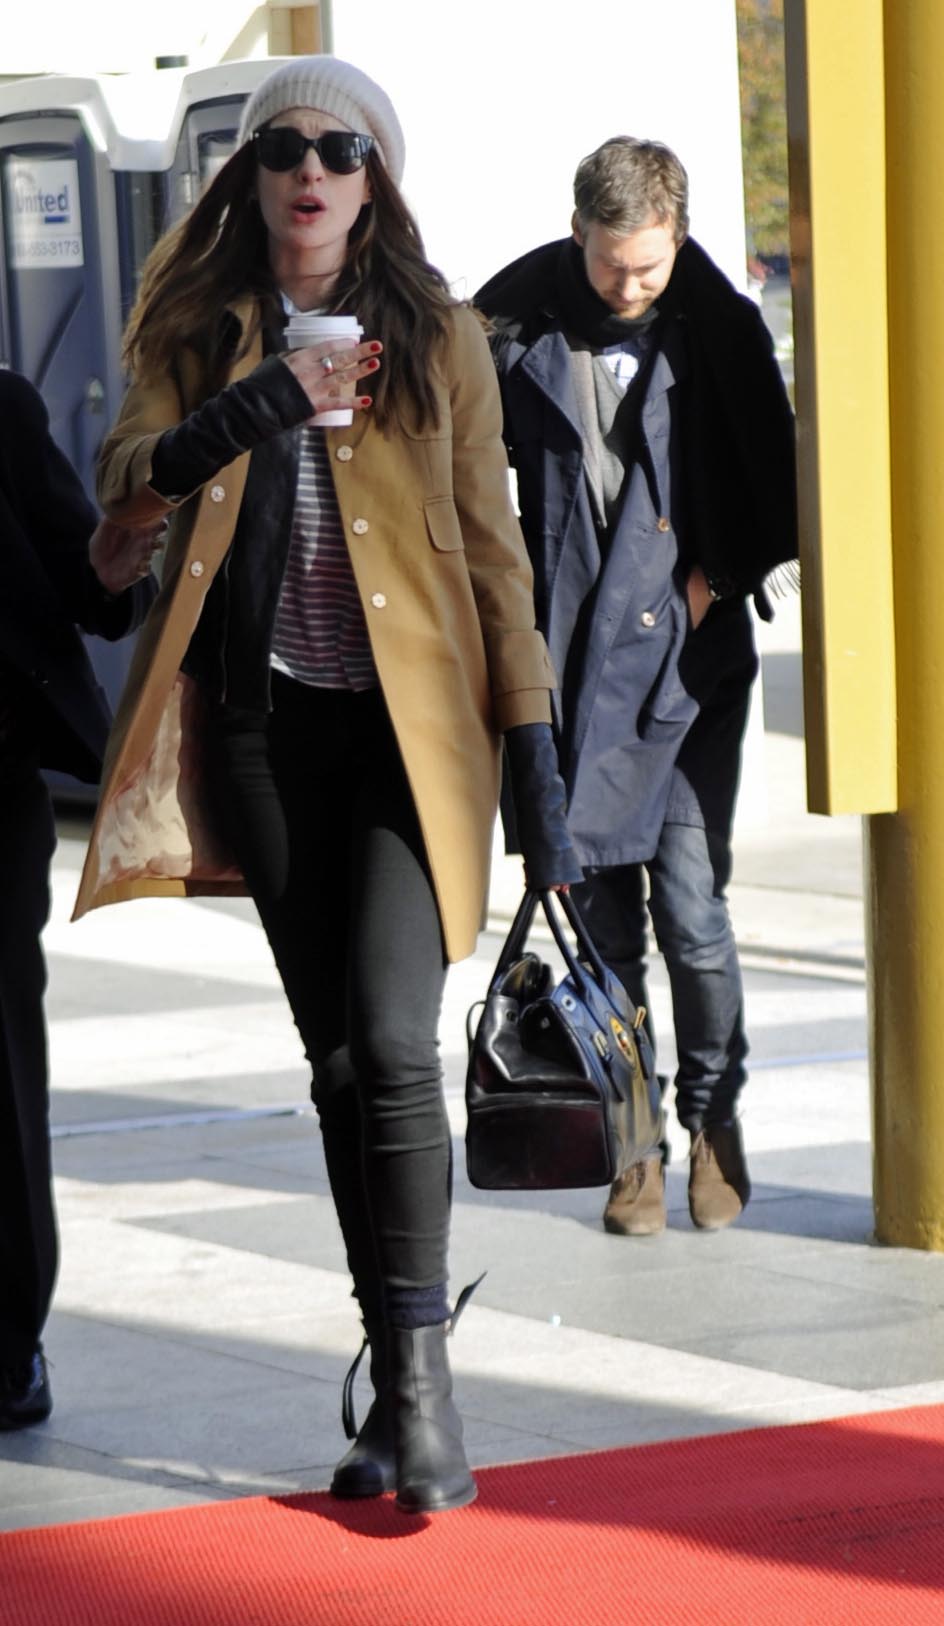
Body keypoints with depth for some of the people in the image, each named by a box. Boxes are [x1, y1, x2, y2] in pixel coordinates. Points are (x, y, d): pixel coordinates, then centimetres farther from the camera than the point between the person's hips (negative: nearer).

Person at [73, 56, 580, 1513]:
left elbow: (491, 546, 3)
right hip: (264, 720, 2)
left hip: (410, 721, -2)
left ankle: (421, 1380, -10)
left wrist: (535, 753, -2)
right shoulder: (199, 328, 9)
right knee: (337, 1058, 6)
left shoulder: (439, 337, 4)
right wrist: (253, 411, -21)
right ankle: (402, 1389, 14)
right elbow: (125, 485, -4)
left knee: (392, 1043, -15)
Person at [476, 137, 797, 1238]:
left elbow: (774, 482, 9)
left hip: (690, 659, -1)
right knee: (601, 910, 4)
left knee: (691, 901, -5)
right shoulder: (515, 322, -2)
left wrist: (720, 576, -3)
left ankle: (714, 1116, 15)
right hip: (572, 662, 1)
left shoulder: (721, 327, 0)